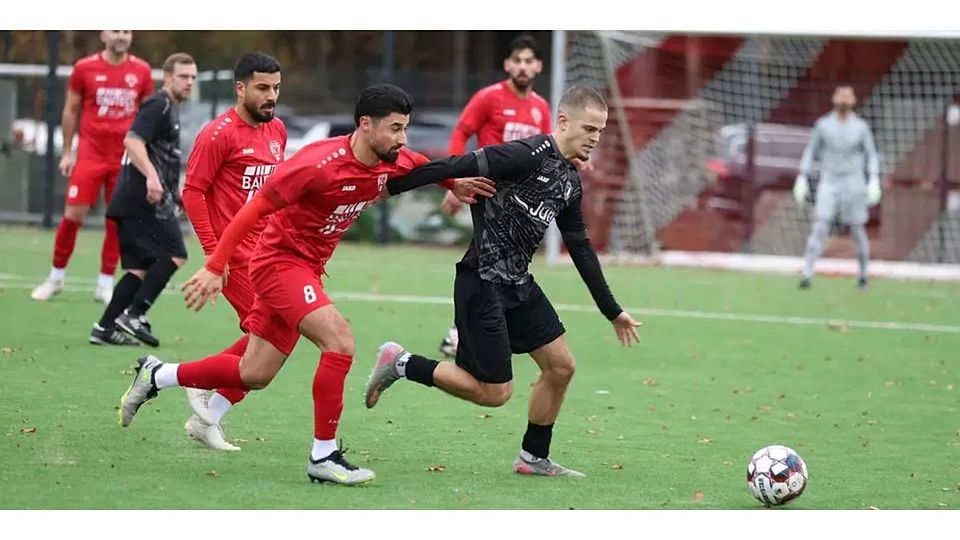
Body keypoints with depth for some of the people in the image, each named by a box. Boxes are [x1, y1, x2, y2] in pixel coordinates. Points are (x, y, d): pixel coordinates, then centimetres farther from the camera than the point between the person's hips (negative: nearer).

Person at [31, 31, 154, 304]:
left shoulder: (141, 71, 4)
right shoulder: (84, 68, 0)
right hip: (90, 155, -1)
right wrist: (67, 152, 4)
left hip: (125, 158, 1)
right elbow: (71, 110, 7)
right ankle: (55, 278, 10)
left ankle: (105, 285, 10)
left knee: (118, 221, 1)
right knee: (73, 215, -5)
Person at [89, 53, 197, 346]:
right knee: (175, 255, -8)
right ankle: (134, 314, -10)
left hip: (133, 201, 10)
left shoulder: (169, 109, 24)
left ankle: (105, 328, 4)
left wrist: (175, 193, 34)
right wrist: (151, 176, -35)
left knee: (141, 267, 8)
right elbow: (133, 141, -24)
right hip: (145, 200, -10)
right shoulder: (158, 105, -9)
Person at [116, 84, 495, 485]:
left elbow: (421, 164, 23)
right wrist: (214, 268, -23)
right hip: (280, 260, -8)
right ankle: (323, 456, -16)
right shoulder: (319, 163, -26)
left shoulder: (393, 163, -4)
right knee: (339, 340, -23)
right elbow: (254, 209, -21)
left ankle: (156, 375, 29)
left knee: (253, 375, 11)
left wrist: (455, 183, 2)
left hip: (306, 270, 8)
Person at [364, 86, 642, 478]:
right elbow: (460, 167, -22)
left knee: (561, 366, 8)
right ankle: (401, 363, 9)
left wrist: (613, 312, 24)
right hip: (482, 282, -9)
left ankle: (534, 458, 22)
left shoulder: (570, 182, 11)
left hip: (518, 284, 9)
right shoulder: (530, 155, -18)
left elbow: (580, 249, 21)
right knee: (494, 392, -5)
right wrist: (391, 187, -26)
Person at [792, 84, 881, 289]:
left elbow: (871, 156, 4)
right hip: (828, 184, 0)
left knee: (858, 230, 5)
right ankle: (807, 275, -18)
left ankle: (863, 274, 23)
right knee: (820, 228, -13)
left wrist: (874, 182, -8)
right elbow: (810, 153, 7)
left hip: (853, 185, 0)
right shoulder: (823, 124, 2)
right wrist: (801, 180, 0)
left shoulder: (861, 127, 1)